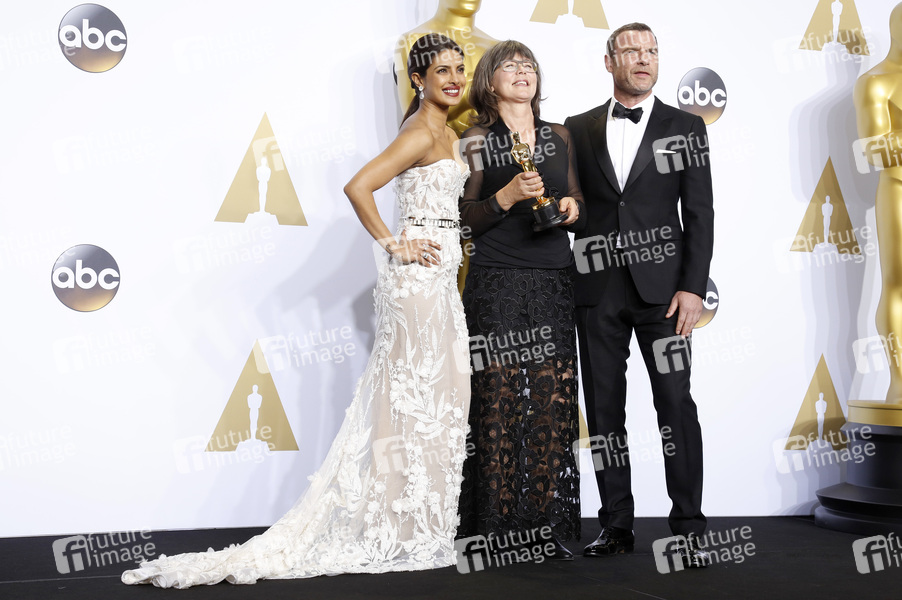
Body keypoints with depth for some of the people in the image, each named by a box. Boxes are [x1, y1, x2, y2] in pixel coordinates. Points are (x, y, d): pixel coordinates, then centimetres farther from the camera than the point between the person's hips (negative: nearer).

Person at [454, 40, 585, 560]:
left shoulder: (560, 137, 16)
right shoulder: (477, 142, 5)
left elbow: (582, 212, 20)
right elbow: (464, 220, 0)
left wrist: (572, 209, -2)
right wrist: (508, 196, -14)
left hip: (554, 286, 3)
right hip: (497, 287, -3)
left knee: (554, 404, -1)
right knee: (498, 404, -6)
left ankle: (551, 528, 7)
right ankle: (498, 531, 3)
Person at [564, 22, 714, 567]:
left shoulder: (685, 127, 7)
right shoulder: (579, 129, 11)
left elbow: (699, 213, 1)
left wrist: (693, 286, -7)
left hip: (662, 286, -2)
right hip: (597, 287, 2)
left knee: (676, 404, -5)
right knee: (604, 409, 6)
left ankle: (689, 527, 4)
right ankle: (617, 525, 15)